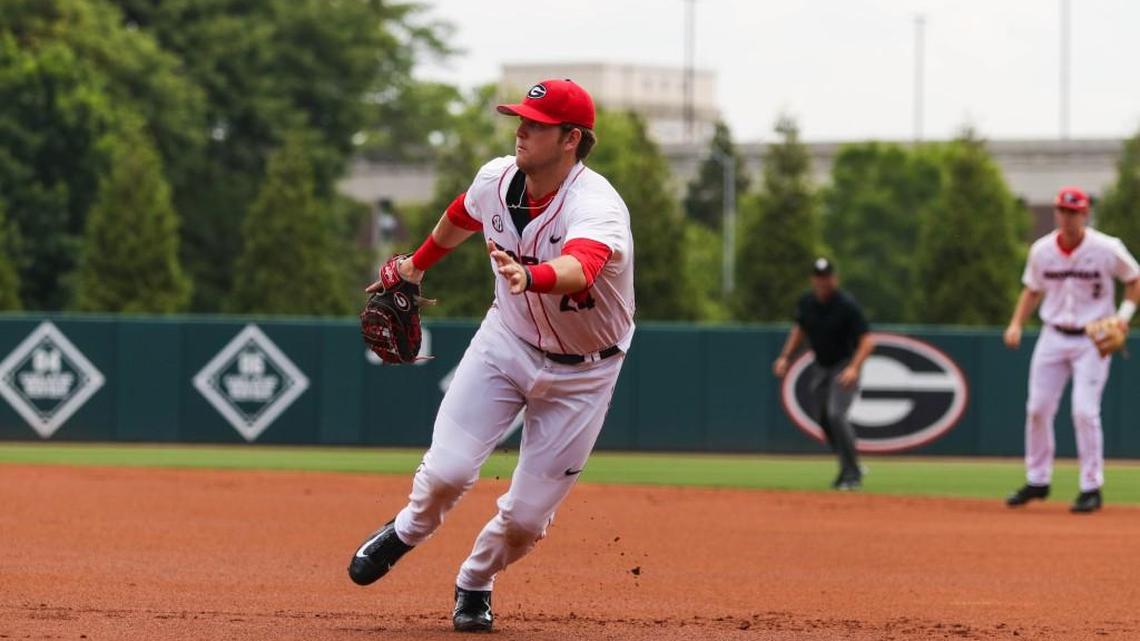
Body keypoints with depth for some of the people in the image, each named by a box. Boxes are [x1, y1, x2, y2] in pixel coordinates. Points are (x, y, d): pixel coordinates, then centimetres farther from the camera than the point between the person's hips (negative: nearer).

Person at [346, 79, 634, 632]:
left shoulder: (597, 207, -31)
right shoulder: (497, 179, -12)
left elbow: (579, 270, -54)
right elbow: (459, 219, 13)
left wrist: (530, 278, -74)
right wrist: (417, 265, 28)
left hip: (581, 373, -3)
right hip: (507, 341, 3)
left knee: (528, 515, -4)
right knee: (447, 471, -14)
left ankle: (474, 583, 28)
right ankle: (407, 531, 20)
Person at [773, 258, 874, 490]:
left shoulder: (846, 305, -21)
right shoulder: (806, 302, -3)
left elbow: (867, 340, -23)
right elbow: (799, 329, 17)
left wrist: (854, 368, -36)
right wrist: (785, 357, 6)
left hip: (845, 364, -7)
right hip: (821, 366, 7)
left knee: (835, 413, -22)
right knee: (821, 416, 10)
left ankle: (852, 474, -15)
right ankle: (850, 466, 27)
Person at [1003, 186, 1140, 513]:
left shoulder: (1107, 249, -11)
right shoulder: (1042, 250, 0)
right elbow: (1033, 289, 13)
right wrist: (1016, 324, -2)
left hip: (1092, 339, -4)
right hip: (1053, 337, 4)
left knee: (1085, 411, -13)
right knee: (1037, 409, 3)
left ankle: (1092, 487, -3)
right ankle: (1037, 480, 19)